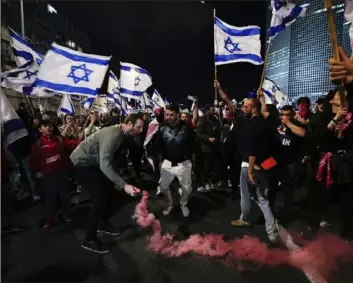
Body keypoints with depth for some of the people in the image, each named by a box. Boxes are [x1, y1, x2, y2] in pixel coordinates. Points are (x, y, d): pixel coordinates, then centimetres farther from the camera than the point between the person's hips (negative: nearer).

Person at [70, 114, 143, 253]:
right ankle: (89, 239, 3)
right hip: (81, 163, -9)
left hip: (92, 162, 10)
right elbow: (105, 165, -40)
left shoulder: (122, 134, -1)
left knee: (104, 194, 16)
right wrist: (124, 185, -45)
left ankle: (102, 224, 37)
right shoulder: (113, 135, -31)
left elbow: (110, 159, 10)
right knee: (100, 198, -10)